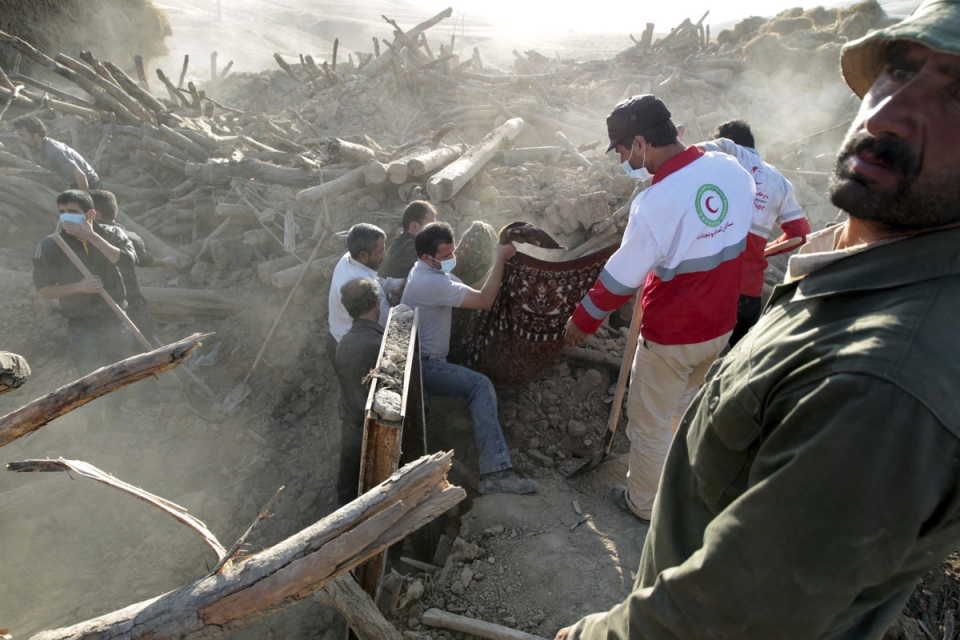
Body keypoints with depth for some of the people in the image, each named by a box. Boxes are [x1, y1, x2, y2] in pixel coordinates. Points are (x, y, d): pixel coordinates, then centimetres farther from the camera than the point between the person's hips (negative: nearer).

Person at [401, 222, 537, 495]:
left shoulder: (428, 270, 11)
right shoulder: (432, 282, -23)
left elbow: (474, 294, 10)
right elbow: (484, 301, -22)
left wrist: (498, 262, -2)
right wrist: (501, 259, -13)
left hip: (422, 357, 11)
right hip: (422, 366, -11)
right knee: (481, 385, -25)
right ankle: (496, 474, -29)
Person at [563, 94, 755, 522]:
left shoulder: (655, 203, -28)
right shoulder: (733, 170, -8)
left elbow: (621, 279, -19)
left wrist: (581, 322, -4)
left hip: (670, 337, -7)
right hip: (720, 326, 7)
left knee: (649, 422, 14)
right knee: (686, 410, 28)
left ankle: (643, 503, 34)